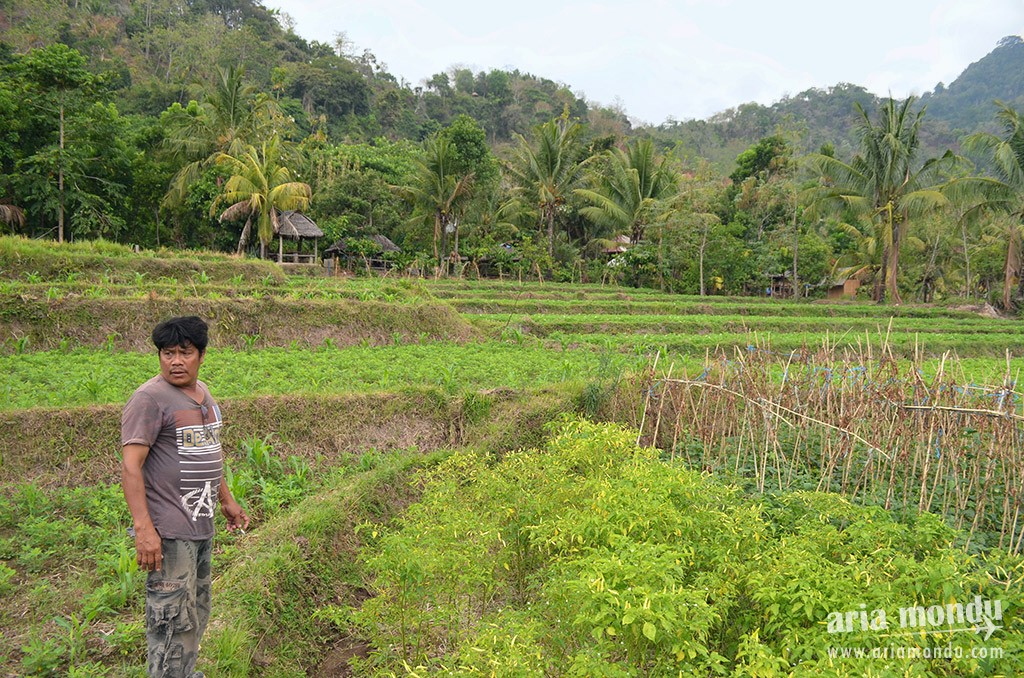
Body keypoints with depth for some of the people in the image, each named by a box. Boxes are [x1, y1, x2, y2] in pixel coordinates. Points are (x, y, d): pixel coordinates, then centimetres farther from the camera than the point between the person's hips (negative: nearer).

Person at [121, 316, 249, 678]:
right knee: (174, 618, -3)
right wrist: (143, 529, -25)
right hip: (168, 532, -9)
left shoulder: (202, 393, 12)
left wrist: (226, 499, 26)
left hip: (201, 526, 9)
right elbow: (130, 465, -20)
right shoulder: (150, 399, -15)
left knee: (197, 611, 21)